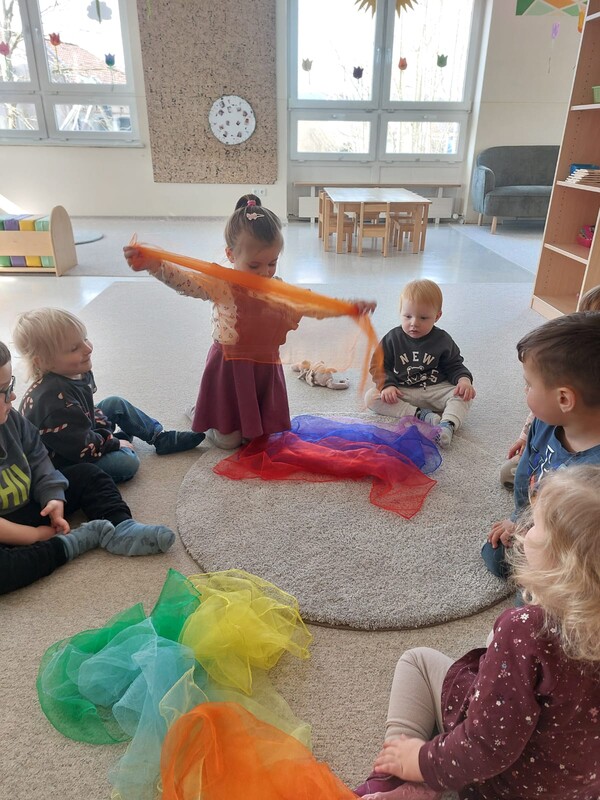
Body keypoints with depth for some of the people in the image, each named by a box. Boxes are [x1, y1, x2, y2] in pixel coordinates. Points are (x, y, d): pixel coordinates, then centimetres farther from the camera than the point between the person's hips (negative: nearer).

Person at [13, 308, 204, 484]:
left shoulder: (77, 373, -9)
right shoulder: (55, 398, -37)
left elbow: (89, 410, 10)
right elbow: (83, 448, -30)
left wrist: (105, 434, -2)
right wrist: (114, 443, -15)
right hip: (63, 461, -10)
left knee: (116, 404, 14)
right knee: (127, 462, -25)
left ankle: (162, 438, 18)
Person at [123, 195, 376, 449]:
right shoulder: (220, 285, -17)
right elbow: (184, 281, -31)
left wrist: (351, 307, -11)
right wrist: (152, 264, -49)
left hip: (265, 368, 5)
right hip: (229, 368, -4)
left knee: (261, 434, 16)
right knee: (229, 440, 7)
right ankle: (200, 410, 37)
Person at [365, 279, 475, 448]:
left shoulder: (442, 340, -2)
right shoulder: (392, 339, -2)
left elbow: (454, 366, 5)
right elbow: (379, 365, -1)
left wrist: (464, 379, -17)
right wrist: (387, 385, -19)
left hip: (435, 390, 0)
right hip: (401, 392, 0)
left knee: (463, 395, -22)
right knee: (371, 397, -23)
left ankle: (447, 425, -42)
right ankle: (420, 414, -31)